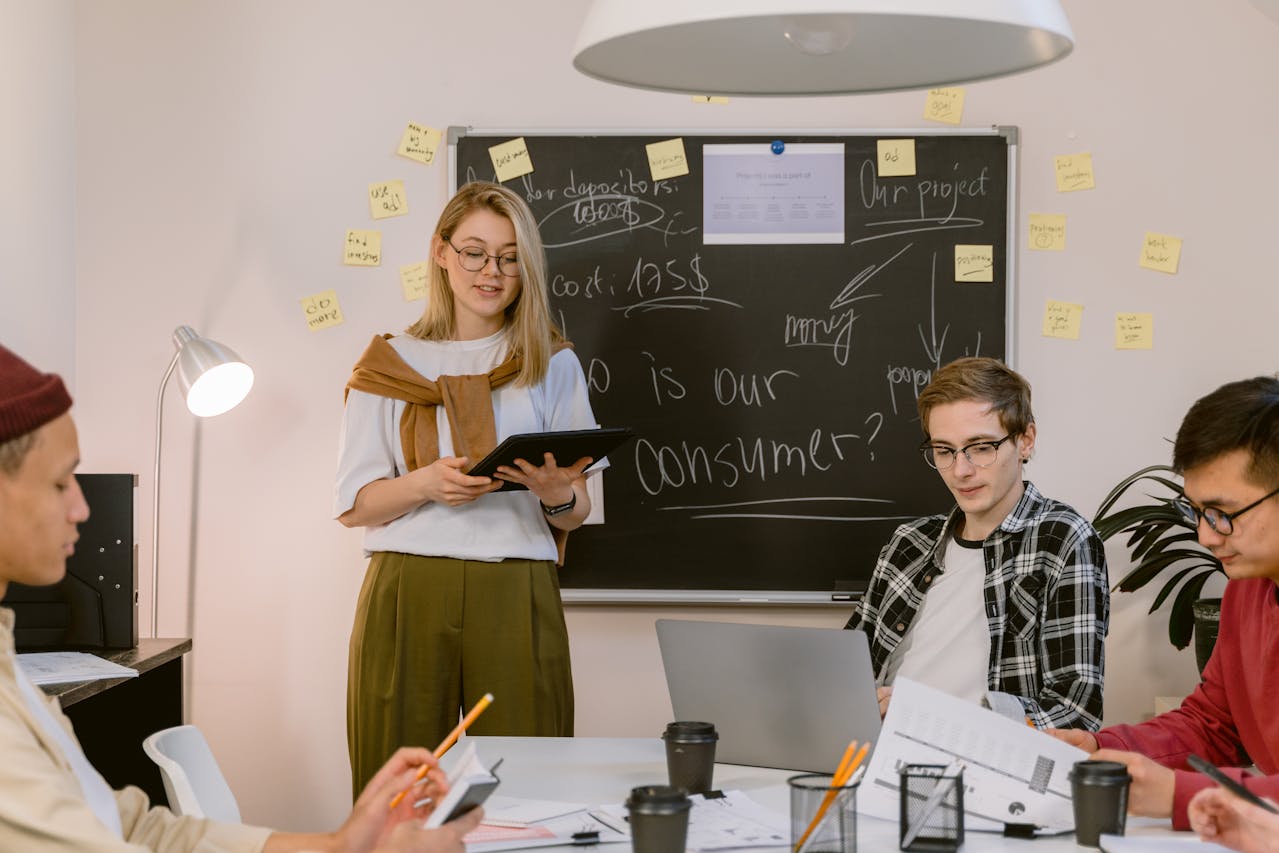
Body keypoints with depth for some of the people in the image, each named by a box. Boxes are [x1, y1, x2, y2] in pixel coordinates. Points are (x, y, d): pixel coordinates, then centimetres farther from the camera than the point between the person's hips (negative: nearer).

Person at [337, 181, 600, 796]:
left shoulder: (551, 364, 14)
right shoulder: (391, 365, 11)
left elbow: (576, 514, 13)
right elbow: (352, 505, 6)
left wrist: (557, 494, -10)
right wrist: (426, 483, -12)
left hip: (516, 596, 1)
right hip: (407, 594, 0)